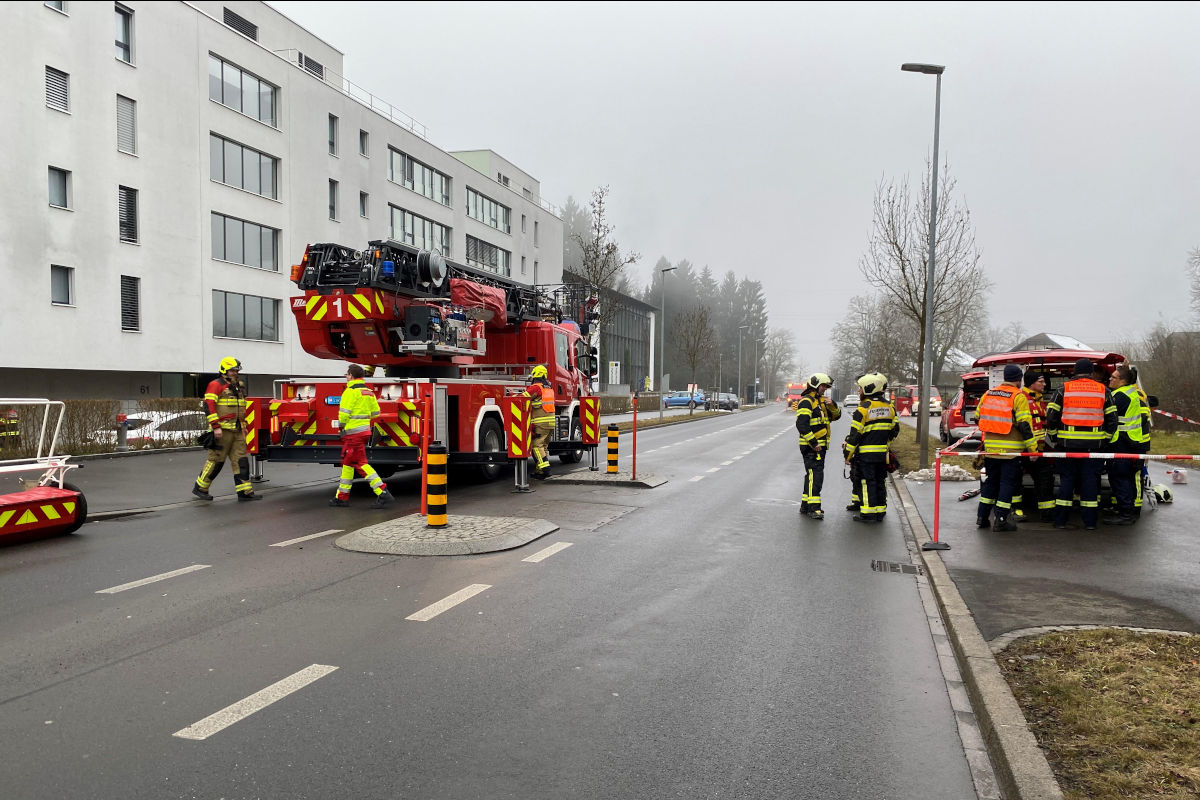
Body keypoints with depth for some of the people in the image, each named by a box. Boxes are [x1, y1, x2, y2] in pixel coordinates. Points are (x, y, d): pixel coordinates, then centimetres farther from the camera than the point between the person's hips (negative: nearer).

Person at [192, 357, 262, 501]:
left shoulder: (238, 387, 18)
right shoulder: (216, 385, -8)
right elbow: (209, 406, -16)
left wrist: (243, 425, 22)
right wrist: (216, 427, -21)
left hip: (237, 431, 8)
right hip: (222, 430, -8)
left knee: (241, 459, 3)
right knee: (216, 459, -1)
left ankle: (245, 491, 3)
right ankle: (200, 488, 15)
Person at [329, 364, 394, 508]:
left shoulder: (350, 391, -12)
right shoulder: (368, 392, 13)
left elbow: (344, 413, -16)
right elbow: (375, 412, 16)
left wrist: (341, 426, 0)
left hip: (353, 432, -9)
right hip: (364, 430, 9)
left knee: (361, 464, -9)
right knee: (347, 463, 15)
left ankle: (382, 493, -15)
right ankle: (342, 497, 19)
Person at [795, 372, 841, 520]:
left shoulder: (820, 401, 19)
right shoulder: (806, 402, -12)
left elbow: (836, 416, 19)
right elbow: (801, 424, -22)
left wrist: (832, 405, -2)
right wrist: (813, 443, -23)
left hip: (820, 446, 10)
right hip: (811, 447, -10)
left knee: (813, 475, 14)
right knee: (815, 475, -14)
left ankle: (805, 505, 22)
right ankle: (813, 508, -14)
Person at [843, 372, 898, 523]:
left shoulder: (863, 409, -14)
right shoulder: (890, 408, 7)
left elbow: (855, 435, -13)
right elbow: (894, 430, 14)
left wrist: (848, 454, -6)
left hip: (866, 454, -6)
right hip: (882, 453, 6)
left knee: (867, 482, -1)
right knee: (880, 481, 13)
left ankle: (868, 513, 1)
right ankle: (880, 511, 18)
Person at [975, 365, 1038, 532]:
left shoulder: (988, 394, 9)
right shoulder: (1019, 397, -9)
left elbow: (978, 417, 15)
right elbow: (1024, 424, -15)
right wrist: (1032, 447, -10)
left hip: (990, 448, 6)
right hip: (1011, 450, -5)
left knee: (991, 481, 17)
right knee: (1008, 483, 2)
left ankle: (982, 517, 18)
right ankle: (1000, 521, 2)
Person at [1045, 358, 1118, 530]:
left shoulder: (1064, 389, 1)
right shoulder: (1103, 390, 6)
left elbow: (1051, 416, -1)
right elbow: (1111, 419, 6)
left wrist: (1054, 437, 11)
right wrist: (1105, 439, 16)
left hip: (1068, 443, -1)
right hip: (1093, 444, 1)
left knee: (1066, 479, 5)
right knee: (1091, 479, 5)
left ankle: (1060, 520, 6)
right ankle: (1090, 521, 7)